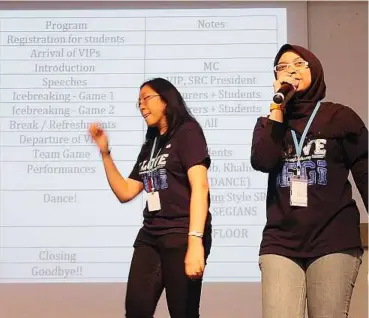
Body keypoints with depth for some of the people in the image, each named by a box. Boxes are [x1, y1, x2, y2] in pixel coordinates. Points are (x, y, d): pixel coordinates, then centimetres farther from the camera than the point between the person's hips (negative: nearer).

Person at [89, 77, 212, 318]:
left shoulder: (187, 131, -2)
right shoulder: (150, 145, 21)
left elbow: (200, 186, -14)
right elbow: (125, 192, 21)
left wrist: (196, 241, -25)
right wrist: (105, 153, 11)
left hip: (181, 236, -7)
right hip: (150, 236, 7)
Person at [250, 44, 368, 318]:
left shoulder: (340, 117, 6)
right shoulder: (270, 121, 14)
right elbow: (261, 161, -6)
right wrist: (278, 105, -4)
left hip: (335, 241, -2)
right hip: (280, 243, 2)